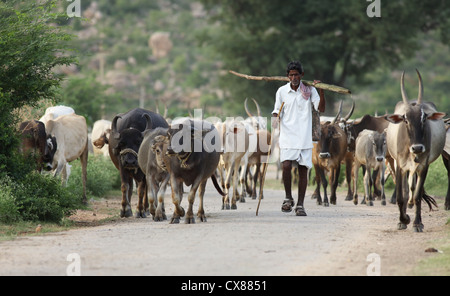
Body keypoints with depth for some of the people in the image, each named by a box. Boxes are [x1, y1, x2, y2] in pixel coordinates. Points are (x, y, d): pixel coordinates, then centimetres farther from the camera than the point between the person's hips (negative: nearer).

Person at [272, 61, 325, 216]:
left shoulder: (309, 90, 3)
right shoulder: (282, 91, 5)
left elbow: (321, 109, -3)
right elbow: (277, 111, 12)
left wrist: (321, 91, -15)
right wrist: (275, 118, -10)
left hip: (305, 137, 0)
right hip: (287, 136, 0)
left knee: (303, 170, 1)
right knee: (286, 166, -18)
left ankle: (300, 205, 9)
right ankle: (288, 198, 3)